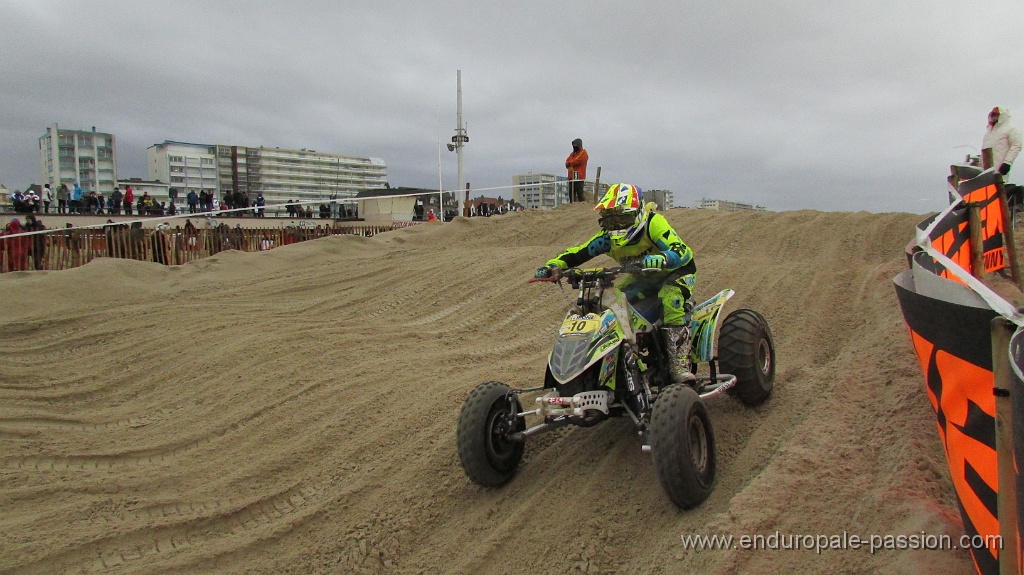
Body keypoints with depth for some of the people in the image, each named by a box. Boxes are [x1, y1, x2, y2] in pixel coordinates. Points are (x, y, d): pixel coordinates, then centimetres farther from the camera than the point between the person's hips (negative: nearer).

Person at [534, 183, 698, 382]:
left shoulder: (654, 223, -26)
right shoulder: (609, 237, -9)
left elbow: (683, 252, -38)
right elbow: (579, 252, -12)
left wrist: (660, 259, -60)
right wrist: (553, 265, -29)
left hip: (676, 271, -6)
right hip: (642, 278, 7)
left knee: (670, 300, -36)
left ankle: (680, 364, -35)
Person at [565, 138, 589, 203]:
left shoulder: (583, 152, 0)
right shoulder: (573, 153, 24)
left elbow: (578, 161, -14)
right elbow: (567, 161, 16)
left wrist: (570, 163, -2)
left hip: (579, 176, -8)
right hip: (571, 176, 8)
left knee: (579, 193, -11)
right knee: (571, 193, 6)